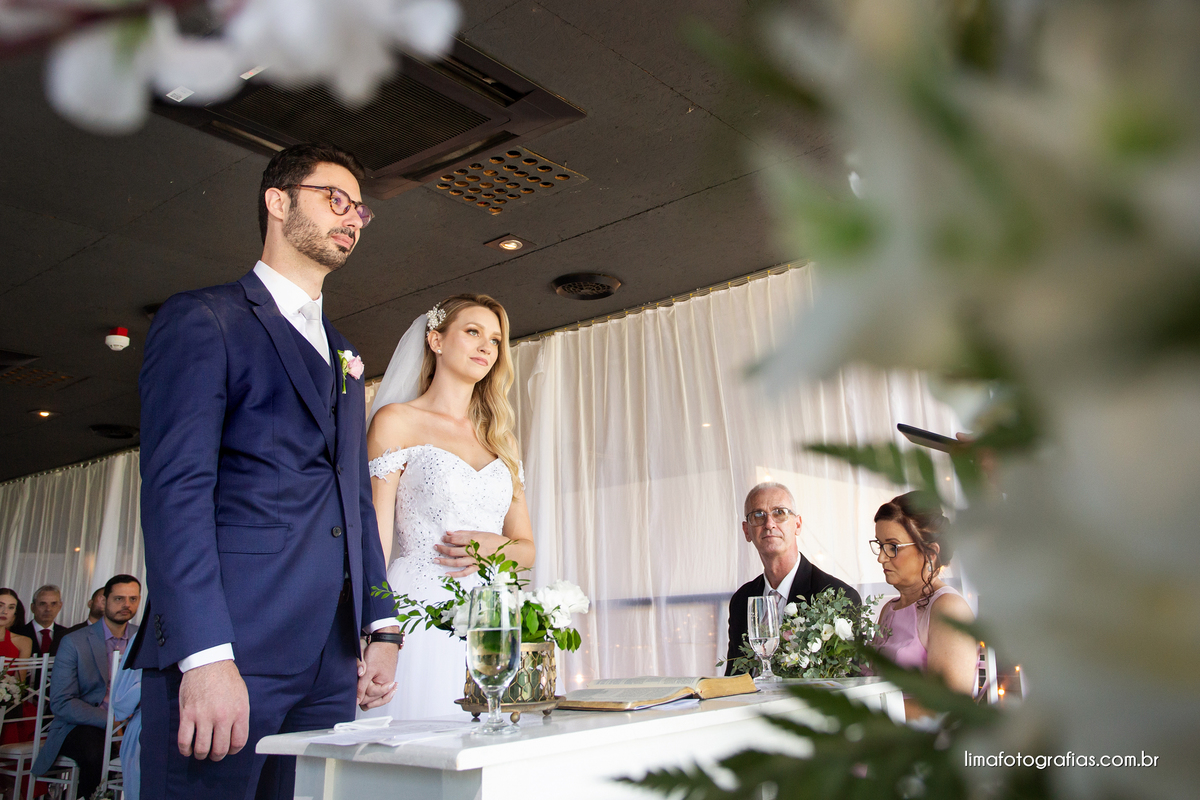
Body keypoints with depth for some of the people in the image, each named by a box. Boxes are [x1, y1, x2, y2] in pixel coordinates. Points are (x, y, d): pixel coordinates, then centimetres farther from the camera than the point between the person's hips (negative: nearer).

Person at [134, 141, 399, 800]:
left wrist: (380, 627, 13)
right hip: (222, 652, -6)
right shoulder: (202, 319, 1)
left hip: (330, 664, 7)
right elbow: (176, 487, -11)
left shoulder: (342, 356, 23)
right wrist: (206, 657, -20)